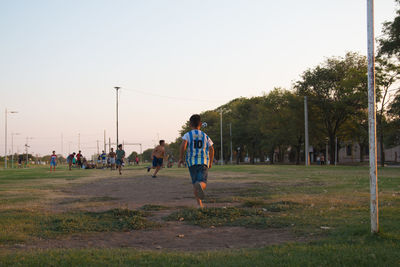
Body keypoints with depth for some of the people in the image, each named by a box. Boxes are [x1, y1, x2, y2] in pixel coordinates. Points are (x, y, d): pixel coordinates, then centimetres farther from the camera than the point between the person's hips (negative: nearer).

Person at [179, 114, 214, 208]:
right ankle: (200, 186, -48)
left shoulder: (187, 135, 5)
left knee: (195, 184, 12)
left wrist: (181, 158, -6)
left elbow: (183, 144, -14)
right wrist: (210, 162, 20)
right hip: (204, 162, 0)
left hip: (192, 162, 0)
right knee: (203, 182, -11)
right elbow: (211, 149, 9)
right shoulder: (205, 136, 13)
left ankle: (200, 204, 6)